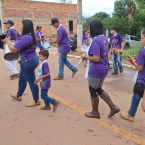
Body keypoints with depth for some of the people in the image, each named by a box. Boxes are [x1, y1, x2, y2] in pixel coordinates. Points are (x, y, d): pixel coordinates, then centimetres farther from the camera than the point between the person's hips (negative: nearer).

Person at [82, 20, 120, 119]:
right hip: (104, 69, 9)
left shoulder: (96, 41, -20)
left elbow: (96, 59, -25)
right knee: (99, 89, 23)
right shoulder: (105, 39, 8)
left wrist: (86, 57, -8)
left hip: (96, 71, -9)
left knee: (93, 91, 10)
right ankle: (113, 107, 19)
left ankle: (95, 112, 27)